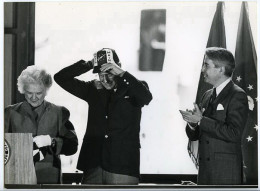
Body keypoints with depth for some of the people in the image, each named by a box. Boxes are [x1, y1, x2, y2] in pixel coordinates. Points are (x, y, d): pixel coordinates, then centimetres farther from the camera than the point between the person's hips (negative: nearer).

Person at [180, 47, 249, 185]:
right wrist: (192, 123, -6)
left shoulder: (237, 96, -8)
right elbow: (194, 136, 17)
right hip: (205, 171, 7)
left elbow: (233, 133, -21)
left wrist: (201, 120, -18)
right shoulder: (207, 96, 15)